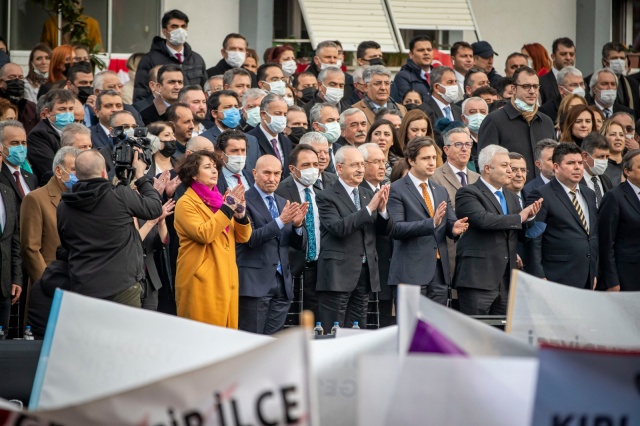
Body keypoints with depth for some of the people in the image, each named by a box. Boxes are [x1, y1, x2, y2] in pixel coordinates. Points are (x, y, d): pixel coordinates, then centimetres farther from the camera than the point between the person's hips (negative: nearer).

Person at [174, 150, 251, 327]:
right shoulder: (186, 203, -6)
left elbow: (243, 237, 10)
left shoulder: (219, 200, 15)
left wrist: (240, 210, -7)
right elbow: (204, 234, -21)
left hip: (226, 278, 7)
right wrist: (228, 207, -18)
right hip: (201, 279, -7)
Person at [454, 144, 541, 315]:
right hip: (478, 279, -7)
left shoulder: (511, 197, 20)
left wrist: (529, 217, 0)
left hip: (506, 280, 7)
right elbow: (483, 219, -23)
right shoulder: (468, 193, -5)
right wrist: (519, 218, -12)